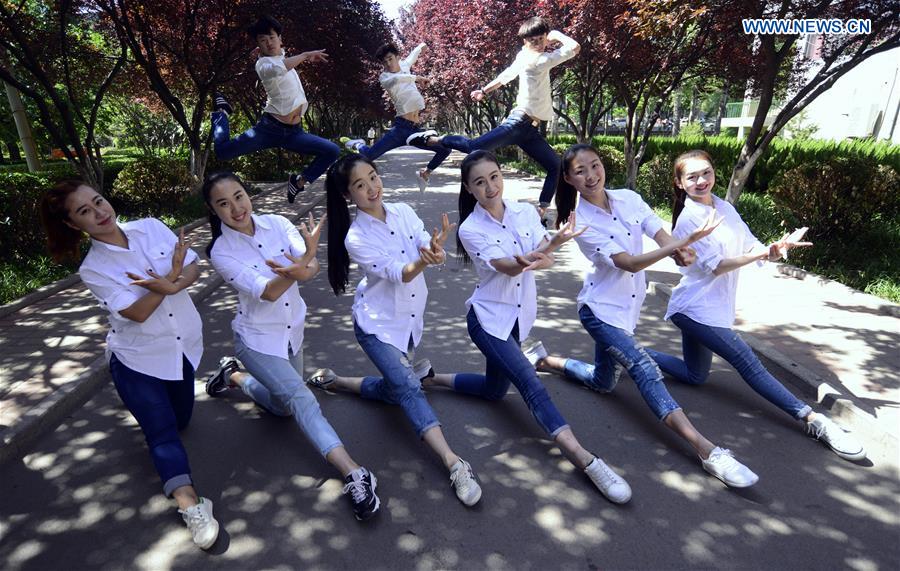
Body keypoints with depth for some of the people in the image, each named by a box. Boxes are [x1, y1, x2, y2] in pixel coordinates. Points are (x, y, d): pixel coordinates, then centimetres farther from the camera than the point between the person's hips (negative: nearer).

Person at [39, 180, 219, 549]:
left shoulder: (150, 227, -5)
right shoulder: (92, 269, -12)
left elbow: (193, 268, -8)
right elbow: (137, 313, -20)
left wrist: (169, 286, -28)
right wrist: (170, 277, -29)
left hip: (184, 345, 4)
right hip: (138, 360, -4)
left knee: (180, 419, 21)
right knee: (163, 434, -11)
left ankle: (146, 404, 51)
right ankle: (190, 505, -14)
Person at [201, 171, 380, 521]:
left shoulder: (277, 224, -9)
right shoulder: (221, 251, -17)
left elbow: (313, 267, -22)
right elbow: (266, 292, -28)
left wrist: (303, 268, -47)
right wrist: (300, 266, -47)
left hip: (293, 332, 5)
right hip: (257, 340, -5)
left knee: (283, 407, 19)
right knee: (301, 400, -22)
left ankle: (234, 376, 41)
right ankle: (354, 475, -22)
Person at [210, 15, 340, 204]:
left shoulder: (282, 56, 14)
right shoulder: (263, 64, -8)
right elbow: (278, 69, -34)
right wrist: (305, 55, -26)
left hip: (293, 132, 5)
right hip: (270, 127, -5)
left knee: (332, 151, -10)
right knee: (222, 150, -8)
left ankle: (298, 181, 5)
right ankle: (221, 110, 22)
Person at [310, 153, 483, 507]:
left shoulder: (404, 212, -4)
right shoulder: (355, 238, -18)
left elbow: (427, 248, -17)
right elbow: (398, 274, -26)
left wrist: (435, 251, -41)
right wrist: (423, 261, -47)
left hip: (410, 319, 6)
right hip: (377, 323, -6)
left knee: (392, 389, 15)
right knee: (408, 388, -22)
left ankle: (332, 381, 35)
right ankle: (454, 464, -24)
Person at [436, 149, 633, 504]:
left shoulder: (526, 212, -3)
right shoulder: (471, 229, -14)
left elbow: (547, 259, -15)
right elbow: (506, 267, -28)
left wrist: (553, 243, -39)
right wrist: (529, 258, -51)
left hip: (520, 316, 6)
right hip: (489, 318, -5)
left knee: (494, 391, 17)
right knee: (530, 383, -20)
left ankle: (434, 379, 35)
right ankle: (585, 461, -21)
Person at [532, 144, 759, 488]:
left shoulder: (628, 198, -2)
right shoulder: (582, 222, -19)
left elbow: (661, 235, -10)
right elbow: (629, 264, -27)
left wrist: (680, 250, -34)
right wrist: (682, 242, -38)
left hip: (627, 305, 7)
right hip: (601, 308, -7)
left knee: (604, 382, 18)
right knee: (645, 369, -23)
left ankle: (544, 360, 34)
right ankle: (708, 452, -24)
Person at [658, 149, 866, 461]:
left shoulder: (725, 208, 7)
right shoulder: (688, 218, -14)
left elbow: (752, 247, 6)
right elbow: (715, 266, -16)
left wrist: (775, 248, -15)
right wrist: (762, 253, -22)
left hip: (713, 307, 8)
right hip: (696, 308, -8)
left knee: (694, 377, 16)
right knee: (749, 364, -6)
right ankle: (814, 420, 0)